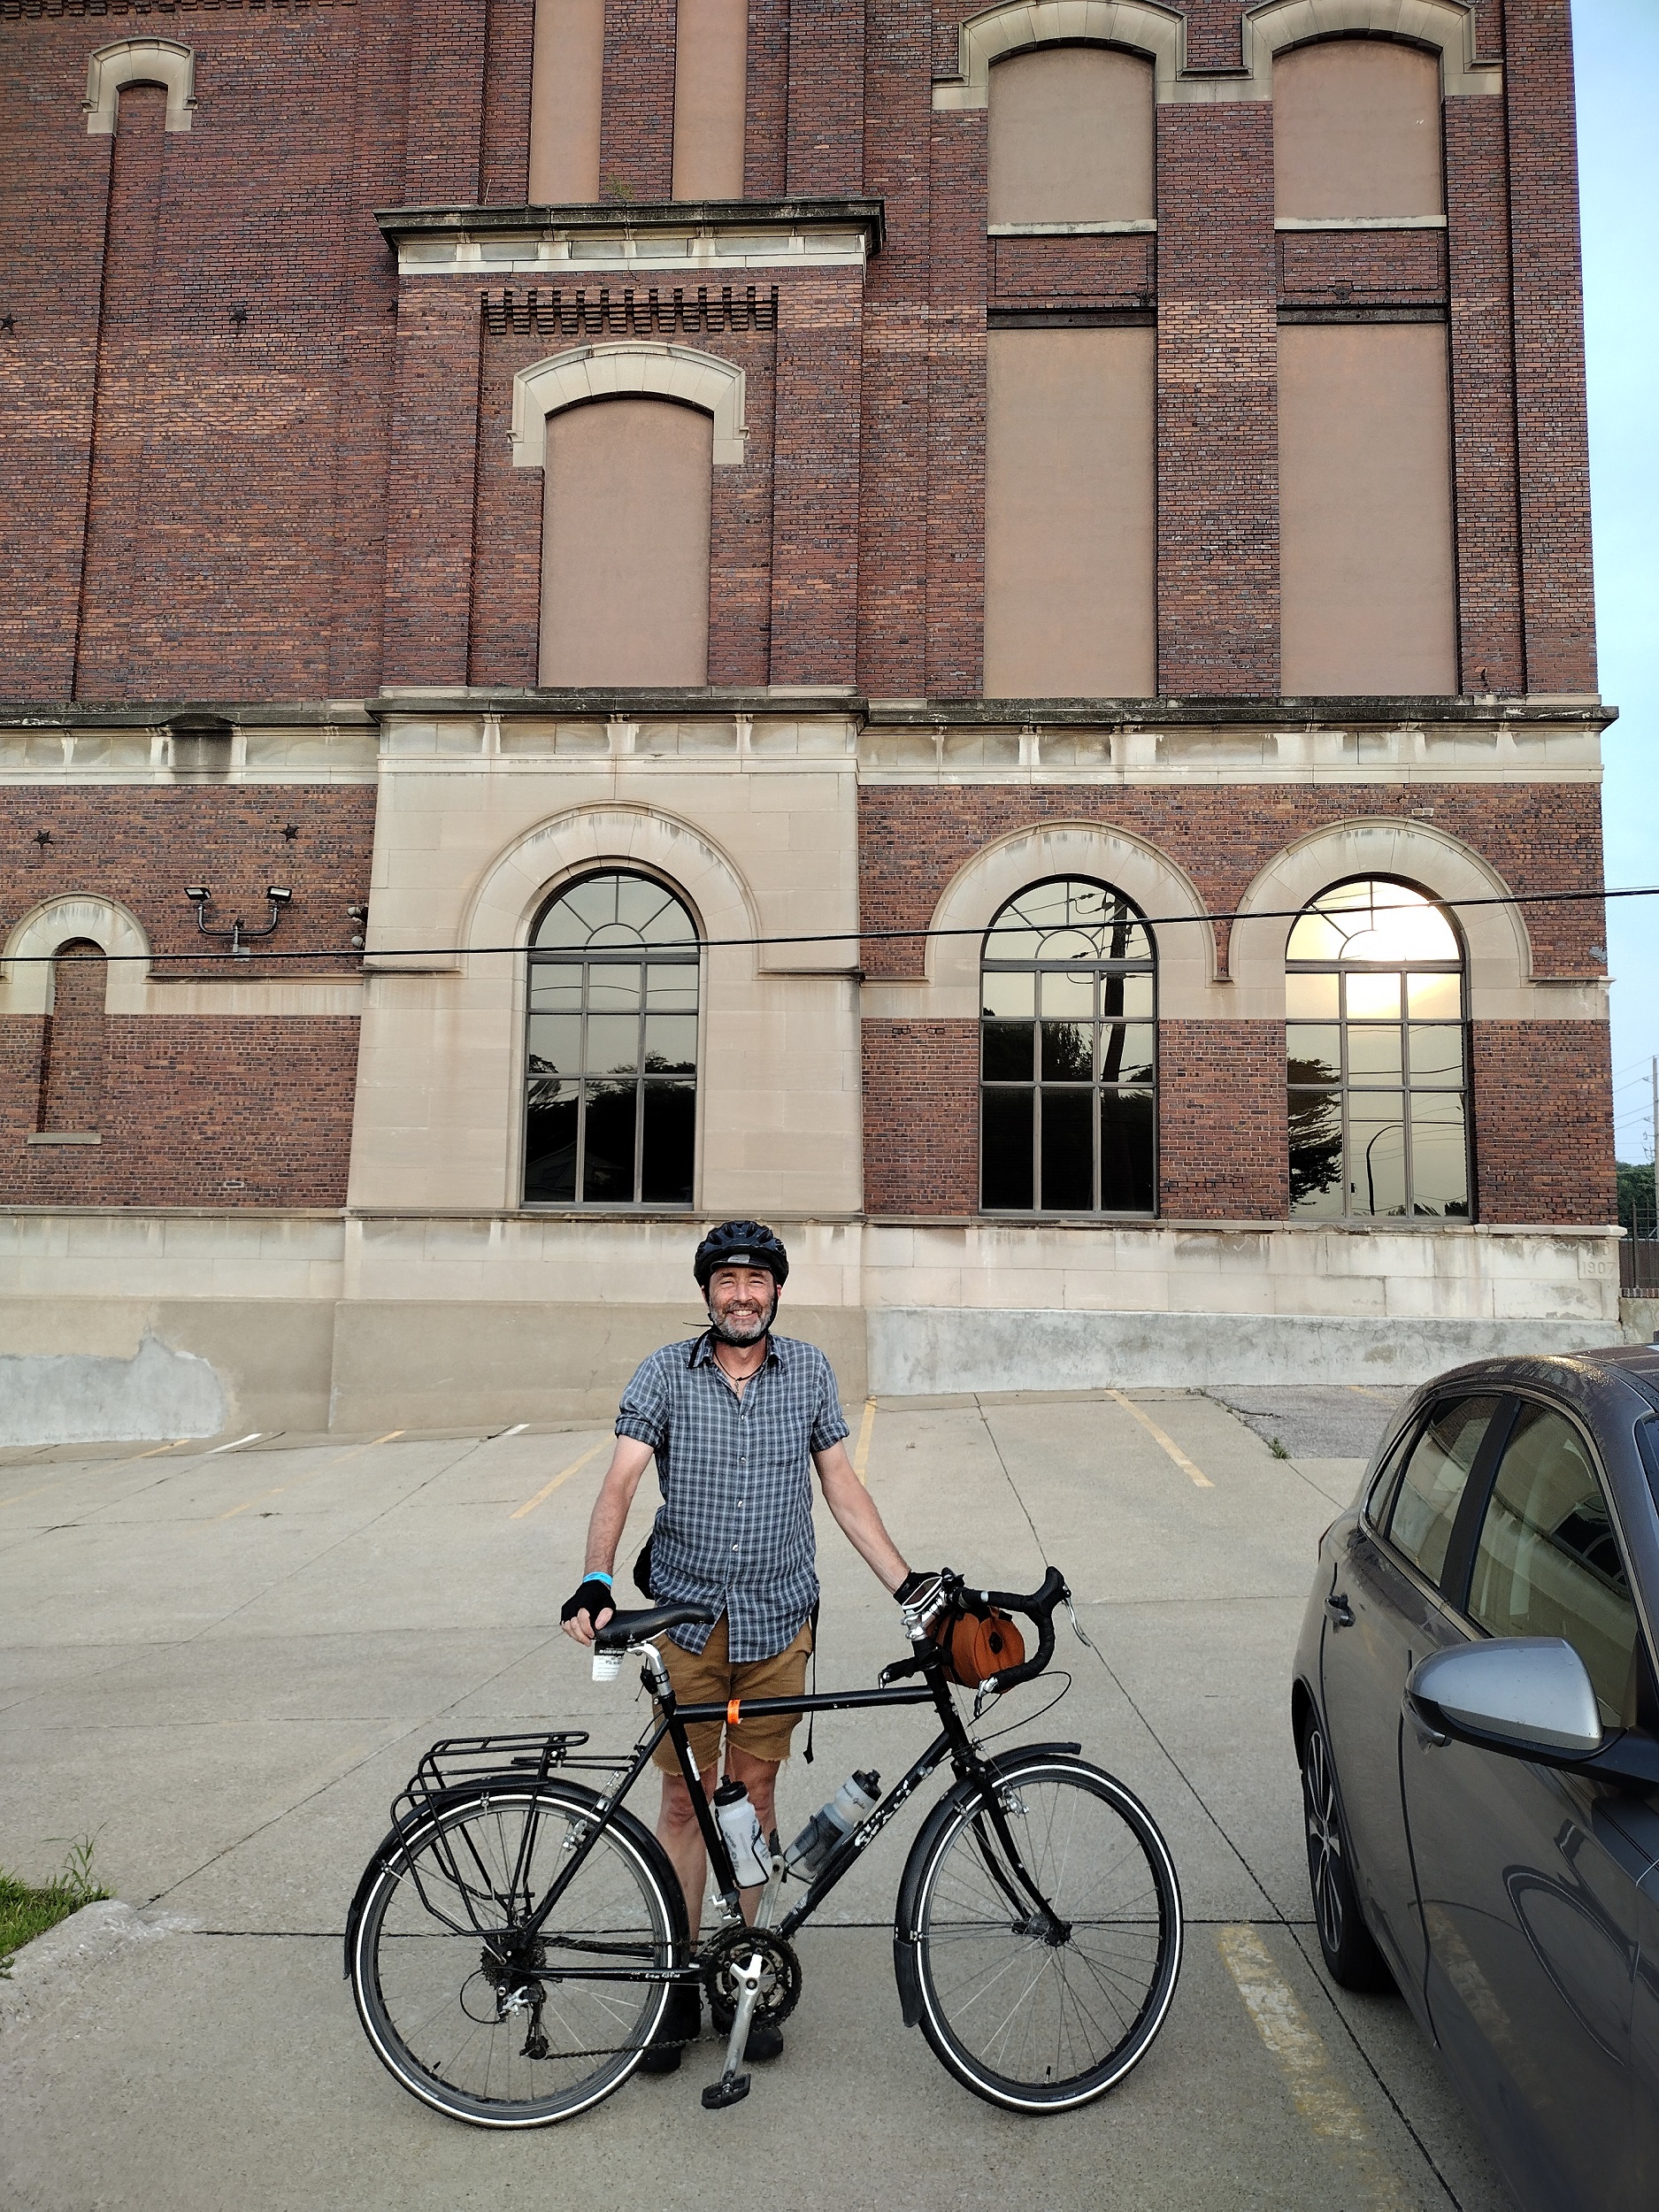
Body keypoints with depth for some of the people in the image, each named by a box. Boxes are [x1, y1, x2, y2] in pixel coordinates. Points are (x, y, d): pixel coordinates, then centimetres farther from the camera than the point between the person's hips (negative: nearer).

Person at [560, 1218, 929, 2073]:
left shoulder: (809, 1370, 1)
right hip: (685, 1616, -1)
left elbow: (842, 1487, 5)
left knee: (754, 1792, 11)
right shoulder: (666, 1372, -5)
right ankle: (680, 1988, 23)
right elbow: (621, 1481, -13)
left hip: (777, 1619, 1)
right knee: (685, 1798, 8)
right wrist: (595, 1581, -28)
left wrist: (906, 1583, 0)